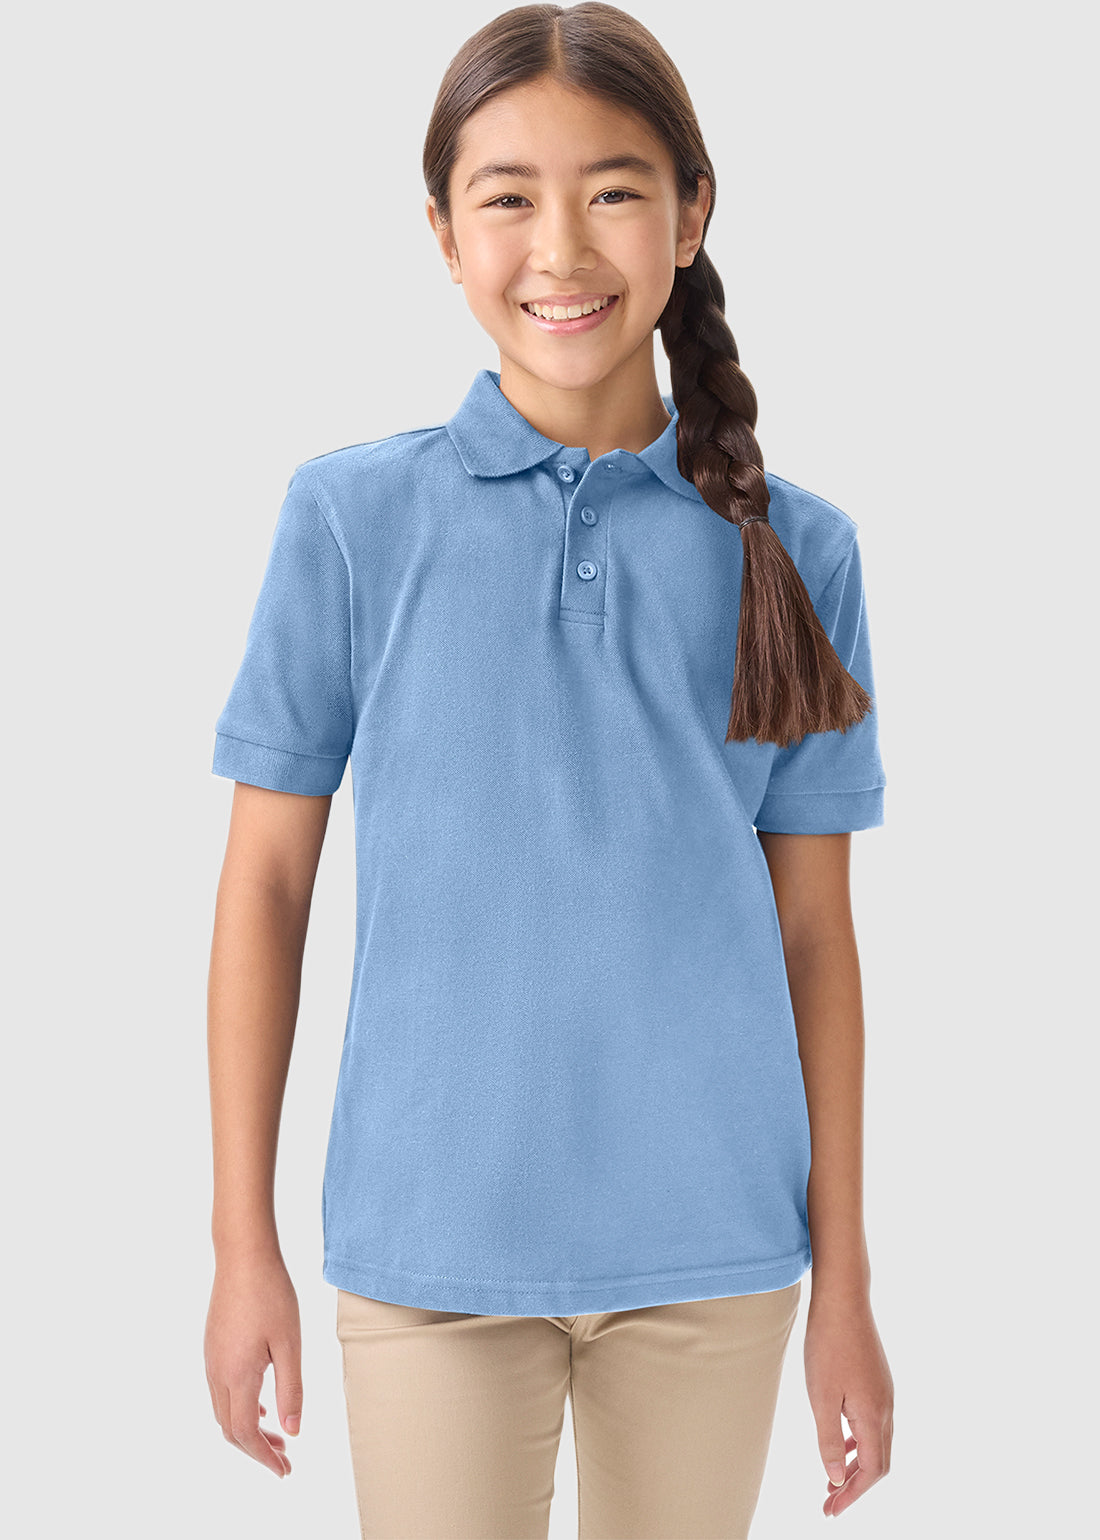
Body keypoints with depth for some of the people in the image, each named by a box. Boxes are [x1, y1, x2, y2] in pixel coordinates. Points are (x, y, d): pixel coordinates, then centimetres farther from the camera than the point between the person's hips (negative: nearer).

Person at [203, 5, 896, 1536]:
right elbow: (267, 880, 0)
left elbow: (814, 926, 2)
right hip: (431, 1233, -1)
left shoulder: (793, 548, -1)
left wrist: (845, 1278, 3)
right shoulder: (351, 517, -4)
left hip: (714, 1237, 1)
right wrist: (243, 1243, 0)